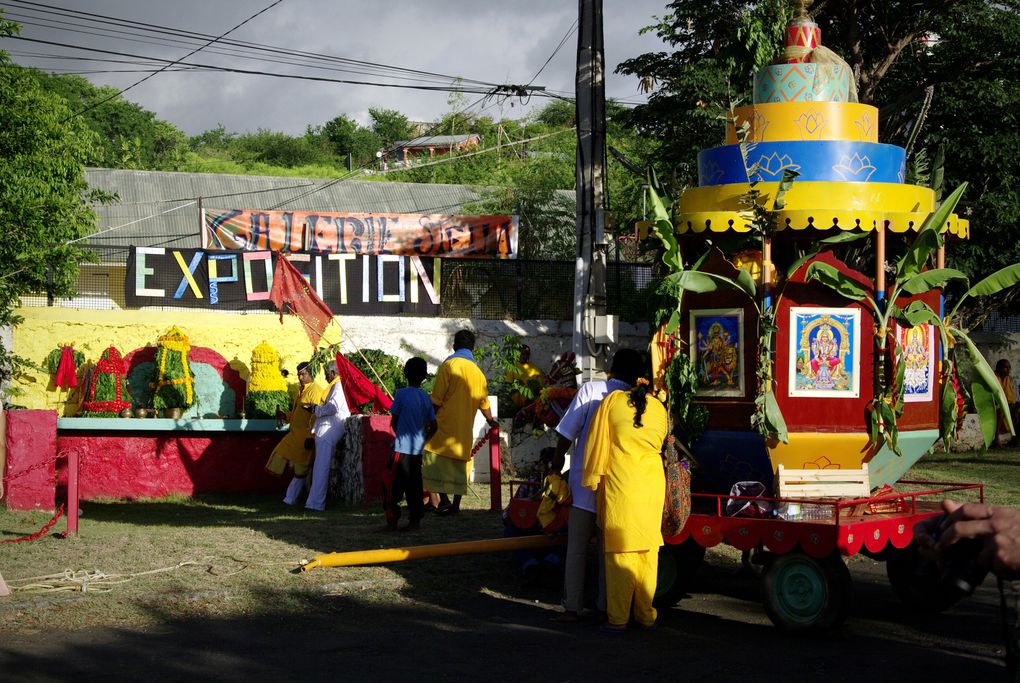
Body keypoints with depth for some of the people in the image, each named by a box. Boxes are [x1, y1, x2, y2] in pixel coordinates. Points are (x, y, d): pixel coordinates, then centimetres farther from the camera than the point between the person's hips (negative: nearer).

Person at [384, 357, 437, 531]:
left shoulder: (401, 394, -10)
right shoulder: (426, 397, 4)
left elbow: (394, 421, -3)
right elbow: (433, 426, 6)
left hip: (402, 447, -5)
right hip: (418, 449, 5)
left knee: (396, 484, 0)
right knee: (415, 485, 9)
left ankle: (392, 520, -1)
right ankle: (415, 520, 9)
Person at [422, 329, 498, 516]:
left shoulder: (449, 365, -7)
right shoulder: (478, 371, 10)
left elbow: (437, 399, -11)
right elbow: (483, 403, 18)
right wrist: (491, 420, 35)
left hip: (445, 424, -5)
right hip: (464, 428, 5)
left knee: (436, 462, -1)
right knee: (460, 464, 10)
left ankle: (444, 499, -14)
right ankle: (456, 504, 10)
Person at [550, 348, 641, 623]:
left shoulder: (591, 390, -8)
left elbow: (567, 432, -10)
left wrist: (558, 458, 4)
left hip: (585, 484, -2)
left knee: (577, 548, 4)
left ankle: (572, 607, 2)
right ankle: (606, 604, 17)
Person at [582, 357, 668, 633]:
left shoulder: (613, 401, -2)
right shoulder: (659, 407, 7)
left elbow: (597, 444, -1)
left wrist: (592, 480, 6)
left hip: (621, 483, -3)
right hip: (653, 483, 3)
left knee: (620, 549, -1)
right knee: (648, 548, 10)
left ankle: (618, 618, 0)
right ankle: (646, 615, 14)